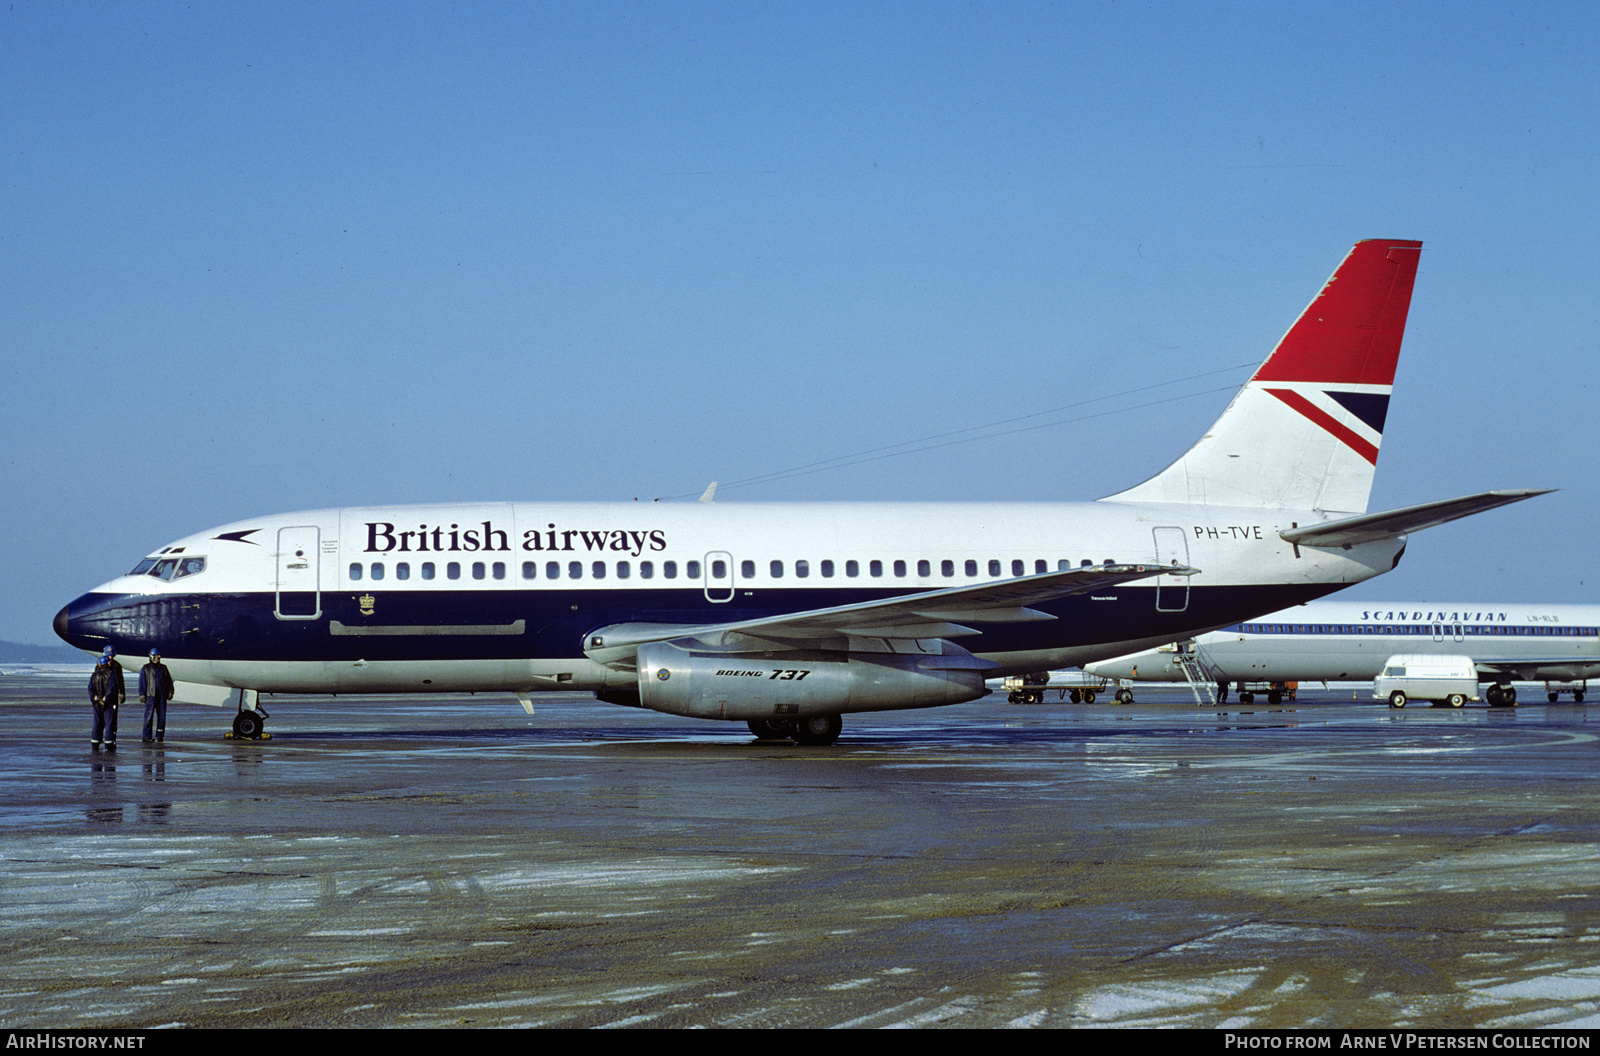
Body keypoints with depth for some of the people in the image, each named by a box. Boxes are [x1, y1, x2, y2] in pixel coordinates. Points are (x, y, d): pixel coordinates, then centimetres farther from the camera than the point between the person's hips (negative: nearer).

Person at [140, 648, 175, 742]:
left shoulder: (163, 668, 15)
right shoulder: (145, 669, 6)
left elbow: (169, 681, 17)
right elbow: (142, 682, 3)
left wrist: (170, 692, 7)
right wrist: (142, 694, -6)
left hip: (162, 696, 3)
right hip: (150, 695, -3)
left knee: (162, 716, 0)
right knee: (149, 715, -8)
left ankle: (160, 735, 6)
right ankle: (147, 735, -5)